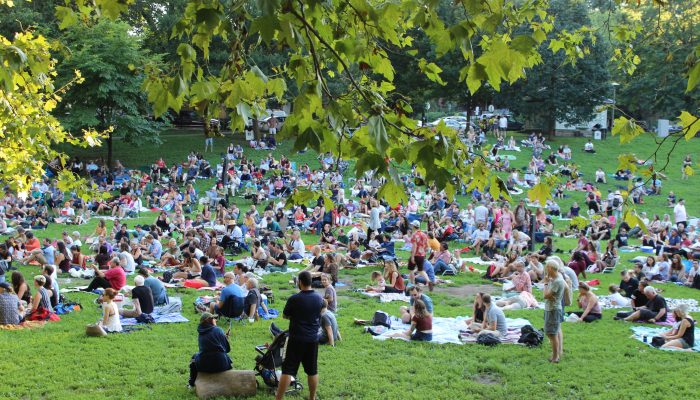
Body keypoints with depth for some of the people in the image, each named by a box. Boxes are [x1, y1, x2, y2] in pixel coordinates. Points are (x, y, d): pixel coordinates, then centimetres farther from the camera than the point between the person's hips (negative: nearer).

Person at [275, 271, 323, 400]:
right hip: (313, 339, 4)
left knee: (287, 370, -3)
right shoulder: (319, 298, 1)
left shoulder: (294, 299, -14)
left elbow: (284, 316, 0)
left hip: (296, 339, -4)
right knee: (312, 371, 13)